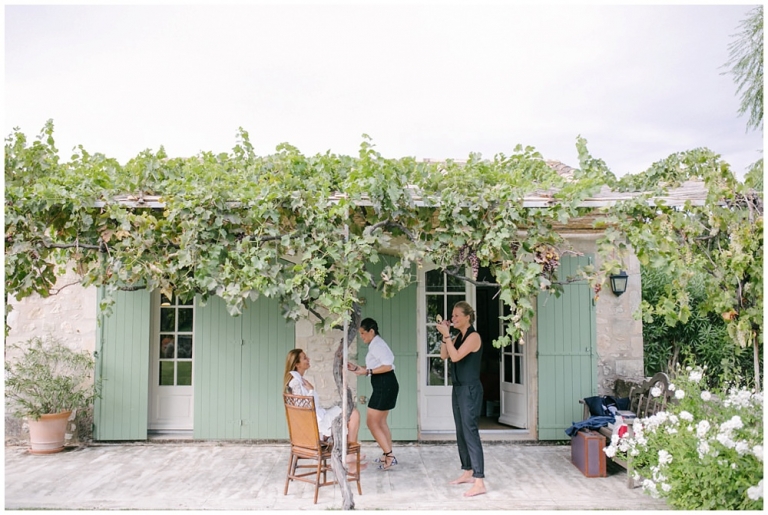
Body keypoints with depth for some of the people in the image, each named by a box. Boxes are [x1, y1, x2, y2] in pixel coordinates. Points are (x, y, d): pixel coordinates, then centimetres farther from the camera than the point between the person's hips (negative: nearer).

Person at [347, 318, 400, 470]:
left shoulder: (377, 344, -14)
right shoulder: (375, 344, 17)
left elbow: (388, 366, -24)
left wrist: (367, 371, -21)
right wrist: (357, 368, 8)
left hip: (385, 386, -11)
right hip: (384, 386, 11)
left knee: (372, 422, -6)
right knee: (380, 422, 18)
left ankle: (389, 456, -5)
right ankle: (387, 455, 25)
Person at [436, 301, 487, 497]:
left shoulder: (473, 336, -13)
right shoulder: (458, 336, 13)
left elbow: (456, 356, -23)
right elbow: (444, 355, 8)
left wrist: (446, 335, -19)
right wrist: (445, 335, 0)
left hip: (470, 390, -9)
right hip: (458, 389, 9)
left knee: (470, 432, -11)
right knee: (461, 432, 14)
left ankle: (479, 483, -10)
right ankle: (468, 472, 26)